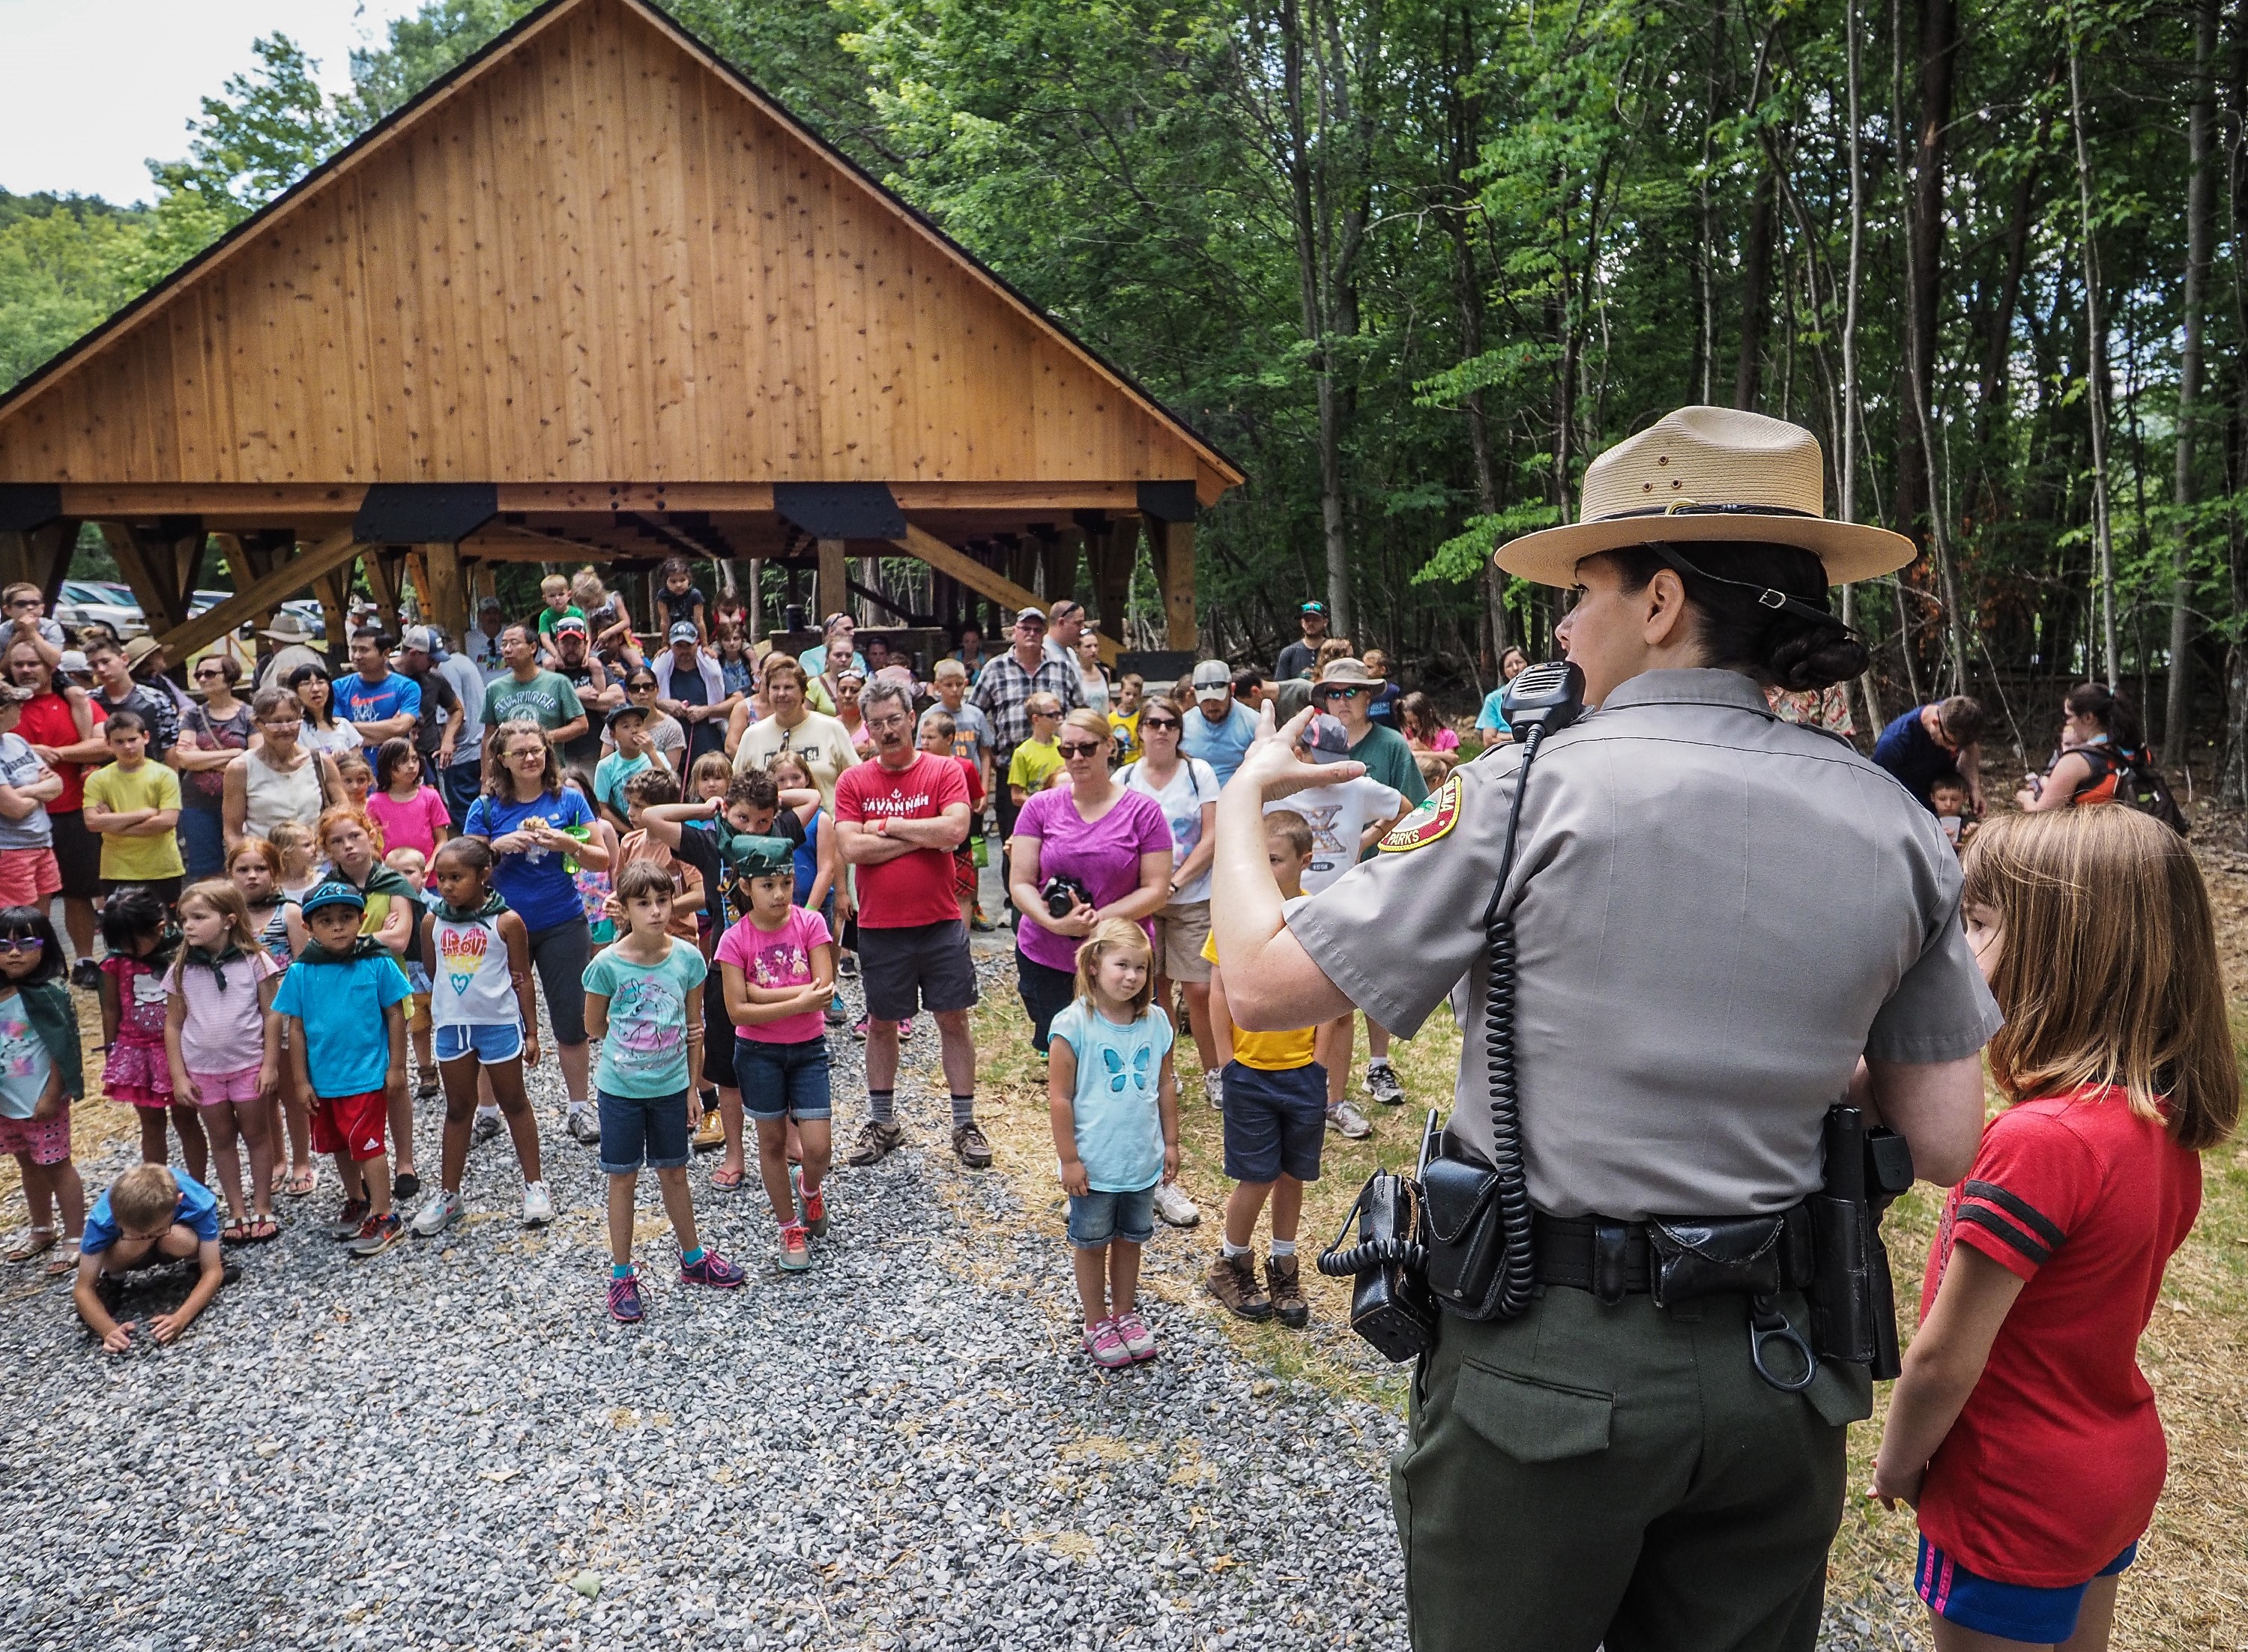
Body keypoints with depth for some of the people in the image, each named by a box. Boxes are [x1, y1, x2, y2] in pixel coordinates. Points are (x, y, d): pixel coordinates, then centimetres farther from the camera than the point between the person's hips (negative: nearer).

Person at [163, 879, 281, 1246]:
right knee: (222, 1140, 13)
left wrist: (270, 1065, -10)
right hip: (202, 1070, 3)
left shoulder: (254, 962, -9)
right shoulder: (181, 970, -2)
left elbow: (271, 1015, -7)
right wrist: (178, 1077, -2)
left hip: (249, 1065, -3)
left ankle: (262, 1210, 19)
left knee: (256, 1135, 8)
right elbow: (173, 1025, 2)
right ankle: (236, 1213, 23)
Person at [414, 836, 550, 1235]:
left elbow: (522, 979, -5)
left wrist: (531, 1033, -3)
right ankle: (448, 1195, 24)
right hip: (452, 1025, 4)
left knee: (514, 1104, 9)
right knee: (457, 1109, 14)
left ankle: (534, 1186, 19)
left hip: (500, 1024, -4)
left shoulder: (507, 922, -10)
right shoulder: (434, 922, 1)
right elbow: (431, 972, 15)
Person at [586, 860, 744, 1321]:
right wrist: (630, 1045, 1)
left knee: (674, 1173, 17)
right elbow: (594, 1025, -2)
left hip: (671, 1086, 2)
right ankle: (621, 1277, 22)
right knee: (623, 1178, 9)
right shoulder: (607, 964, -17)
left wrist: (692, 1088, 4)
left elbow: (693, 1027, 1)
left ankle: (694, 1259, 34)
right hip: (621, 1088, -2)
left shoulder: (688, 959, -9)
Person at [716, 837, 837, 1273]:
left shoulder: (811, 924, -9)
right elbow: (738, 1011, -17)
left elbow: (823, 992, -17)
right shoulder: (735, 939, -12)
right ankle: (790, 1229, 30)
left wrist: (759, 991, -20)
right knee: (772, 1142, 11)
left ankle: (812, 1191, 33)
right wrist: (798, 1001, -23)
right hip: (758, 1053, -1)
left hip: (808, 1049, 1)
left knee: (818, 1148, -2)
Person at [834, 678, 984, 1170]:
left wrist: (887, 825, -12)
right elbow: (851, 848, -12)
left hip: (940, 922, -1)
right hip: (880, 926, 2)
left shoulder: (944, 771, -3)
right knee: (881, 1023, 13)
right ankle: (882, 1123, 29)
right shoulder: (853, 782, 1)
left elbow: (955, 829, -18)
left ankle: (965, 1124, 18)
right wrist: (923, 838, -13)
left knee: (954, 1018, 6)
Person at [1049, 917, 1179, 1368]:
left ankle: (1125, 1312, 38)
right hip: (1093, 1165, -4)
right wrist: (1068, 1158, -13)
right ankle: (1097, 1323, 31)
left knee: (1130, 1238, 20)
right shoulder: (1073, 1025, -18)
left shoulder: (1156, 1021, -5)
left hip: (1142, 1161, 4)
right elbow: (1059, 1097, -14)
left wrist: (1170, 1143, 8)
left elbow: (1166, 1086, 5)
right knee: (1092, 1243, 14)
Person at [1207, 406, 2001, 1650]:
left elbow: (1262, 987, -11)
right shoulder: (1894, 827, -3)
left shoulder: (1534, 792, -16)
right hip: (1776, 1375, 5)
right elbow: (1944, 1145, 1)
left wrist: (1242, 800, 5)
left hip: (1547, 1365, -4)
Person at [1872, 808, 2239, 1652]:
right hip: (2119, 1471, 8)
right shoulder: (2167, 1121, -5)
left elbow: (1945, 1362, -25)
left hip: (2016, 1508, -8)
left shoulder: (2041, 1140, -31)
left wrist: (1897, 1463, -9)